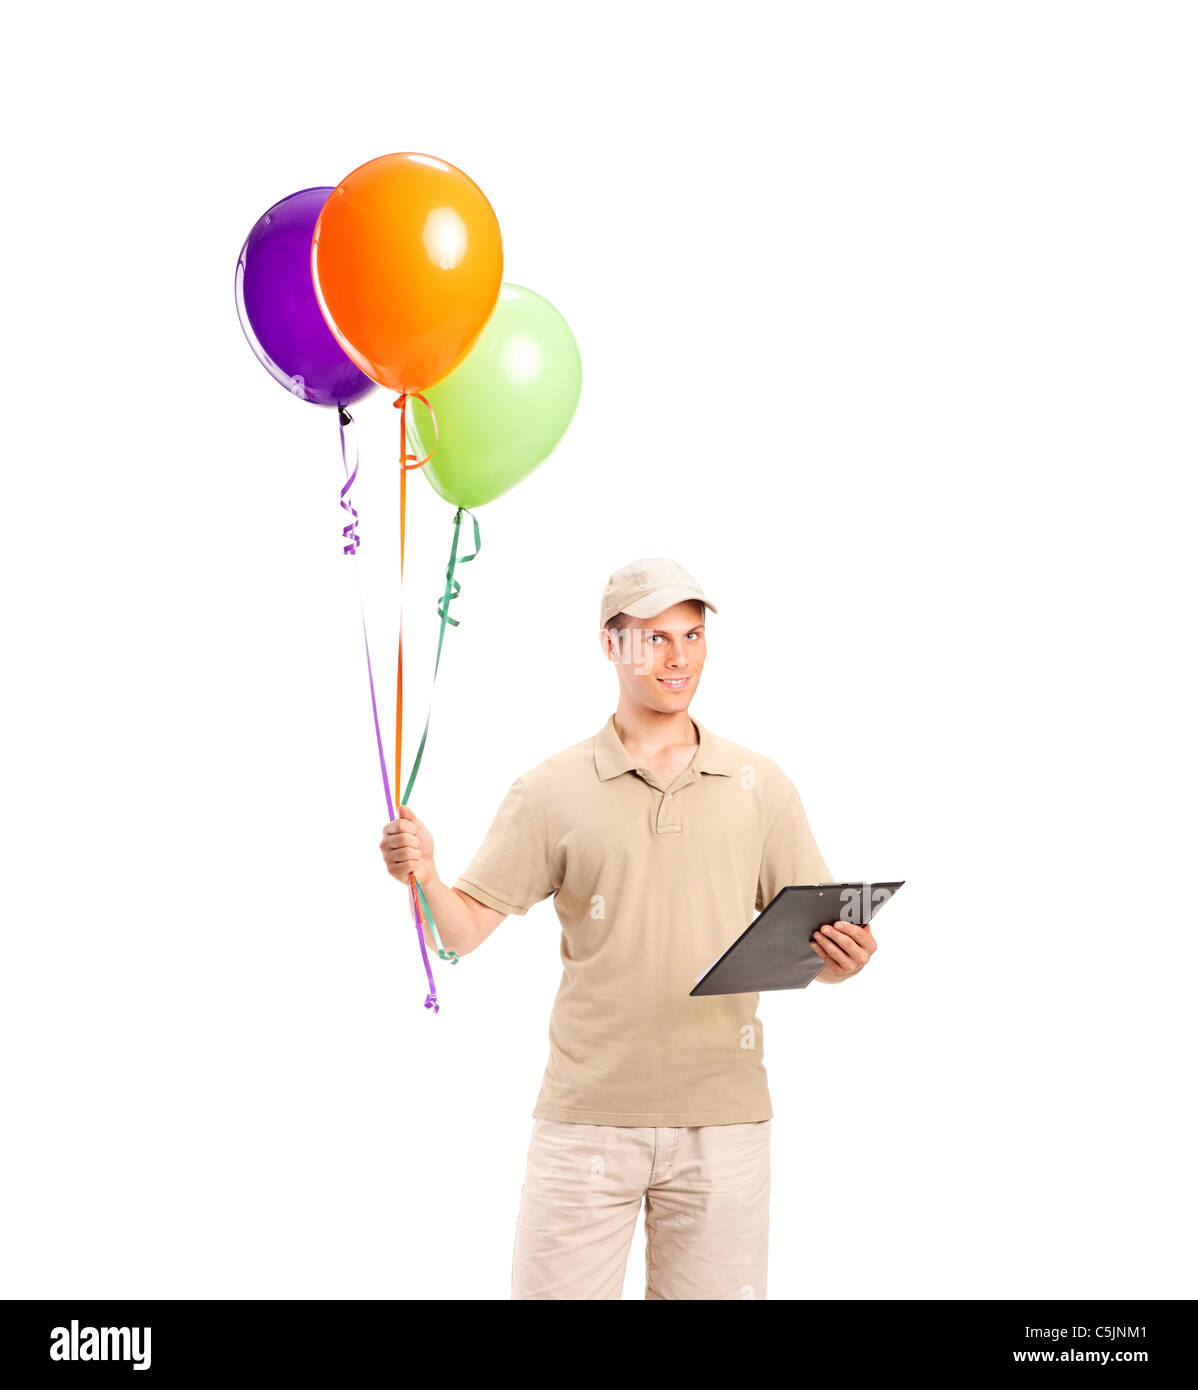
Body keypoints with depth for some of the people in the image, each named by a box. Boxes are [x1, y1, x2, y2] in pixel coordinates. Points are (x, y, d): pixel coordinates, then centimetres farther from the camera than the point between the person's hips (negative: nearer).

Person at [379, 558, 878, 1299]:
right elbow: (461, 931, -2)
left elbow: (812, 947, 9)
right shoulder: (552, 791, 3)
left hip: (722, 1118, 1)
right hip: (586, 1118, -1)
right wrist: (424, 880, -23)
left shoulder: (762, 786, 7)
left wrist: (841, 956, -14)